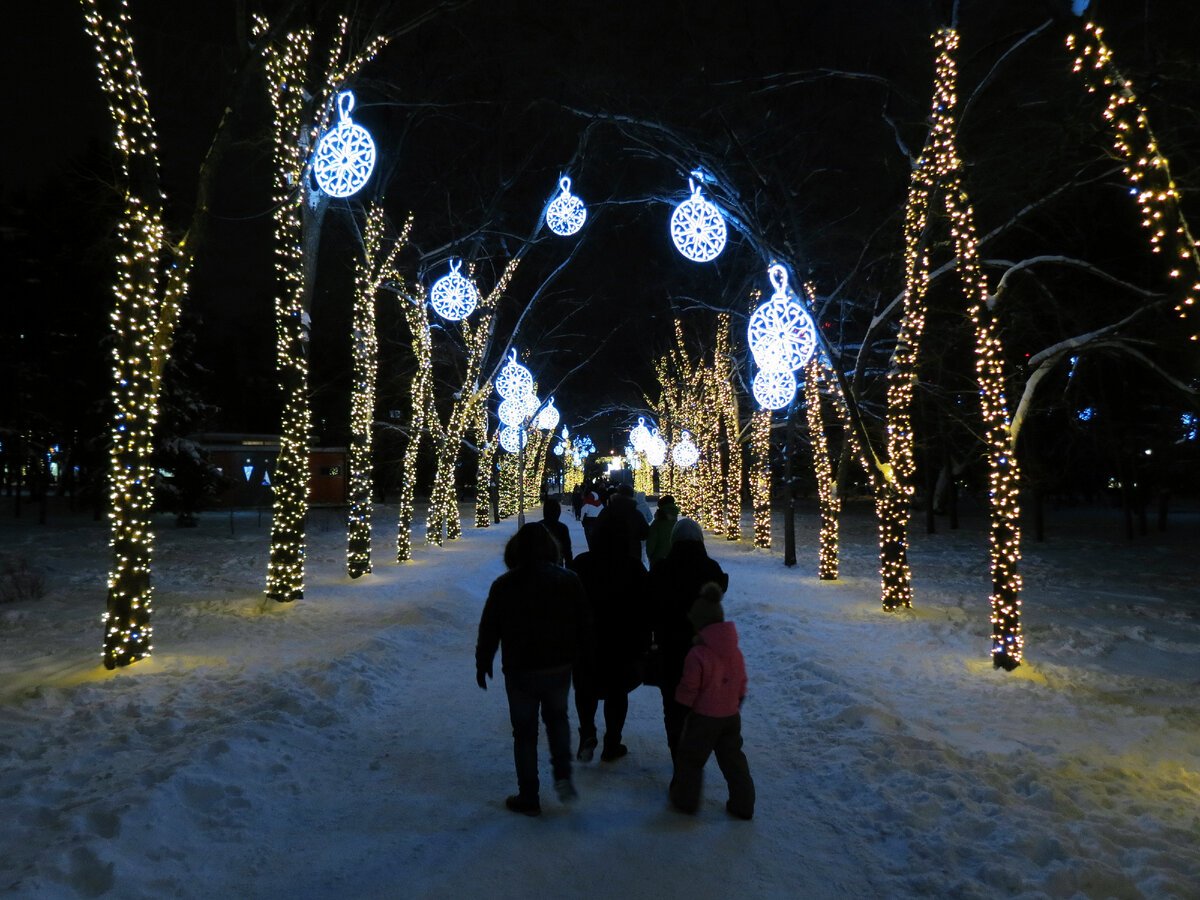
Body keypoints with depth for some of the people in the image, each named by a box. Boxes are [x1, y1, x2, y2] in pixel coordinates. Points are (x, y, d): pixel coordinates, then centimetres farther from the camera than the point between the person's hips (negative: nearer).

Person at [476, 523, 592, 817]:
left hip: (521, 671, -2)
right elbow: (584, 625, 0)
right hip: (560, 668, 2)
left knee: (525, 732, 11)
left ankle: (528, 797, 18)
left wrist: (482, 664, 8)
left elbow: (489, 630, -6)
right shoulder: (568, 580, -6)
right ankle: (563, 775, 9)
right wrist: (582, 659, 12)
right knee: (557, 718, 25)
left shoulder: (504, 585, -12)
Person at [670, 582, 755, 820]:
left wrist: (682, 709, 0)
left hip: (704, 718, -6)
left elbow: (689, 688, -17)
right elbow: (742, 684, 10)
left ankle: (685, 800, 22)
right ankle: (743, 804, 21)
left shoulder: (697, 654, -22)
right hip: (731, 716, 6)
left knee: (690, 758, 12)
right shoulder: (735, 651, -1)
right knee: (733, 760, 16)